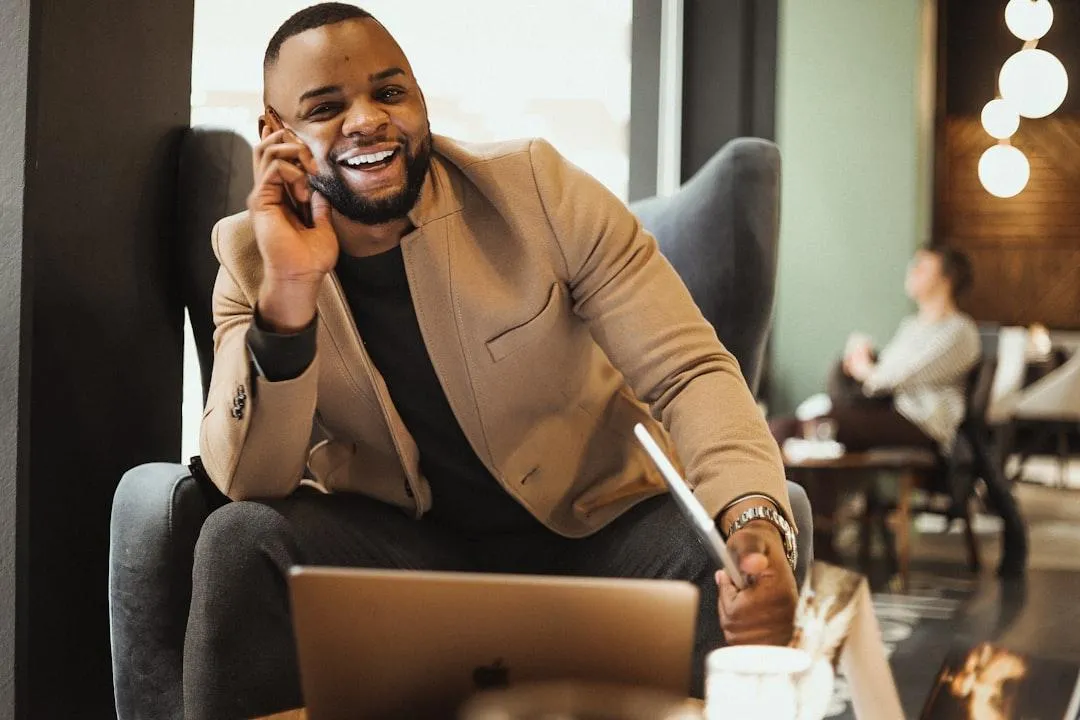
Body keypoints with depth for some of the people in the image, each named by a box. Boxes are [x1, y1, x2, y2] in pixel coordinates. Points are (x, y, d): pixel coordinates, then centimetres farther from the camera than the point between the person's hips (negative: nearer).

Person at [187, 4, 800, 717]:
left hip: (591, 527, -1)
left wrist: (756, 520, -38)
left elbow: (689, 374, -17)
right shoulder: (251, 256, -7)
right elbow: (249, 483, -15)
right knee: (240, 543, -25)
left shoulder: (536, 189, -12)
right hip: (397, 544, 1)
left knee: (728, 562, -29)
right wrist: (288, 291, -30)